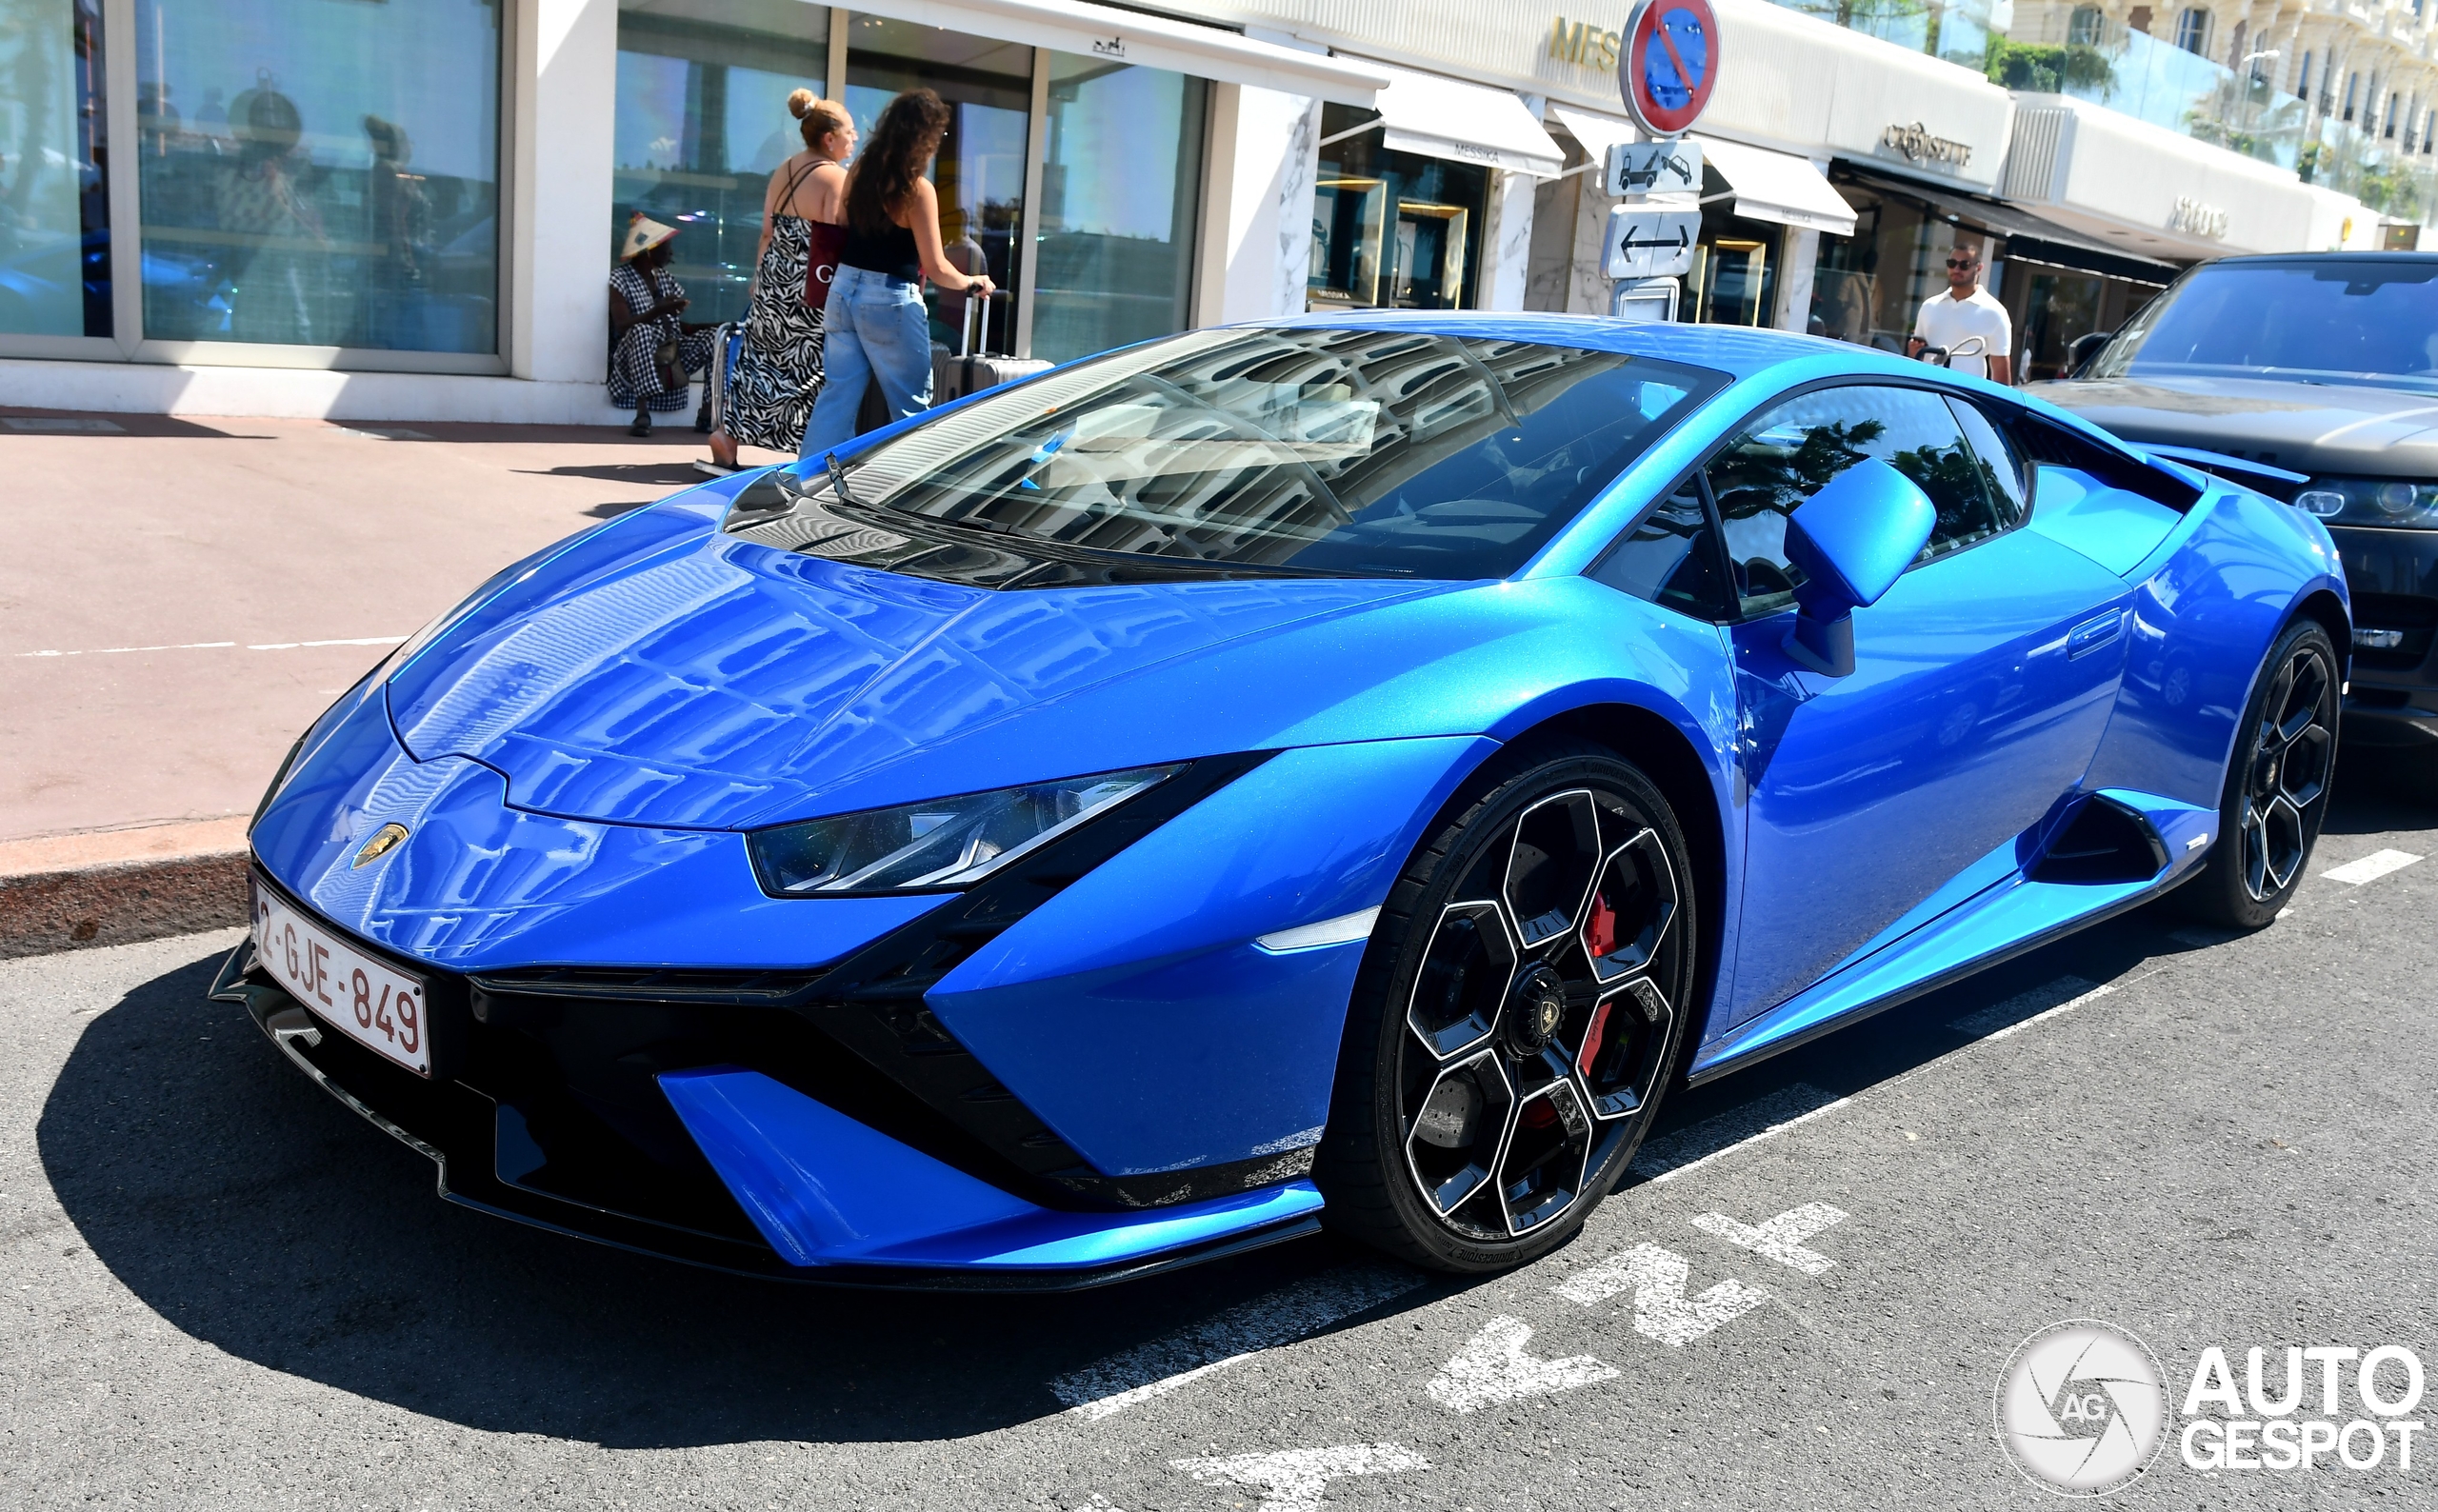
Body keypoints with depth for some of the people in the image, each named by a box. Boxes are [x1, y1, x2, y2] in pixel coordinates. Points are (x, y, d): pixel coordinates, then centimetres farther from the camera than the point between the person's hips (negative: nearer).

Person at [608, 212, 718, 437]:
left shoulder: (664, 277, 13)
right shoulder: (620, 279, -7)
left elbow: (678, 326, 12)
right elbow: (622, 327, -19)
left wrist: (712, 325, -4)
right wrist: (657, 311, -33)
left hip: (671, 358, 7)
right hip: (634, 363, -7)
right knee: (641, 331, -36)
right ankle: (643, 414, -43)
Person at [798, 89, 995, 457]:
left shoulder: (858, 172, 5)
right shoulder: (918, 190, -15)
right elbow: (935, 268, -13)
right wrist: (971, 282, 4)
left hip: (844, 291, 7)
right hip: (890, 302, -7)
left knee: (837, 395, 10)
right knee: (912, 407, 6)